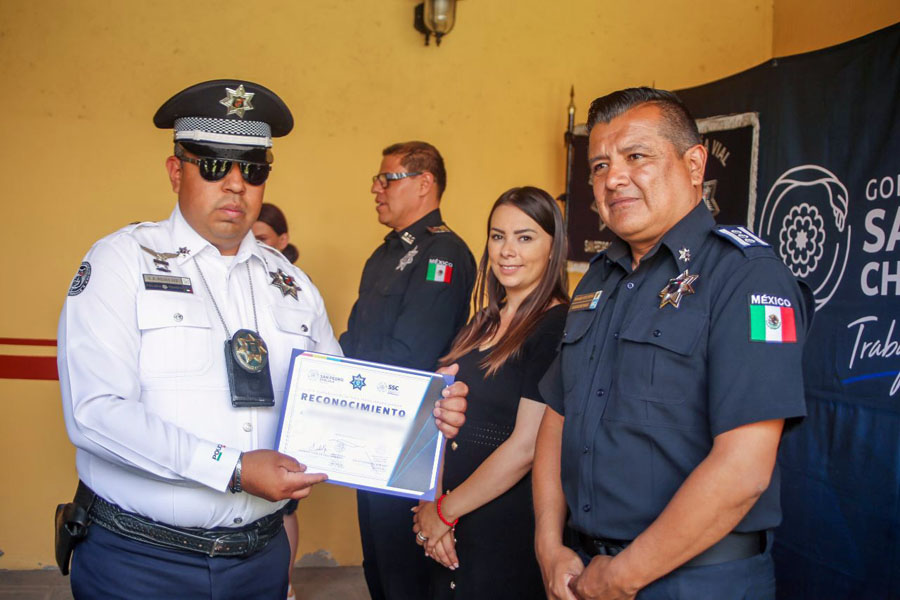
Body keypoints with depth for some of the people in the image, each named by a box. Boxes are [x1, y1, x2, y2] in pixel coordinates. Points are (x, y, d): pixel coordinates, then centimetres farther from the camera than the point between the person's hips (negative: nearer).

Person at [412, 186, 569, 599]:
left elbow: (525, 446, -20)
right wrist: (432, 505, -1)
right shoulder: (483, 324, 8)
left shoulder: (559, 328, -15)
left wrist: (445, 510, -11)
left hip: (510, 530, -7)